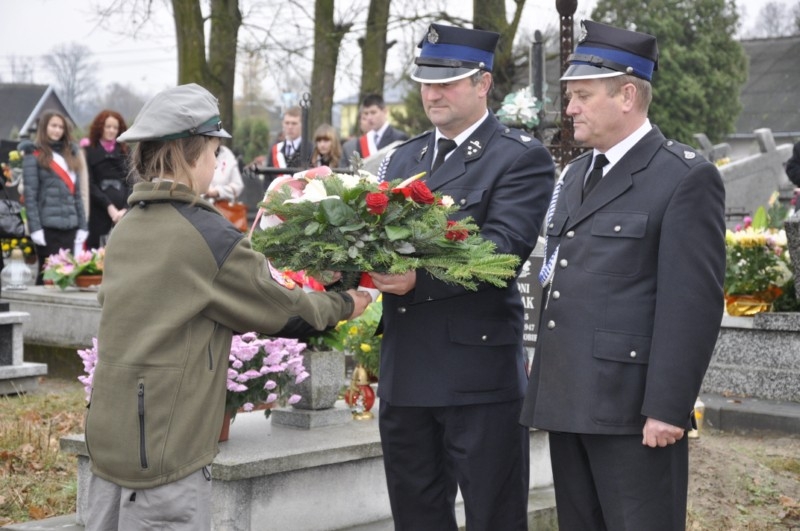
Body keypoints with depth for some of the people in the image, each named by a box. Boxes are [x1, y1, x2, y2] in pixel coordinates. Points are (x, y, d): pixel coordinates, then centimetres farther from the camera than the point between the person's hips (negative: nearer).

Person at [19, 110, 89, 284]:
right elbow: (30, 195, -6)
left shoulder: (70, 154, 17)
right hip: (47, 226, -5)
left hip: (70, 226, 5)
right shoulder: (34, 155, 0)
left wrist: (82, 226, 8)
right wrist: (35, 228, -13)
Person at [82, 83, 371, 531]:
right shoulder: (208, 235, -14)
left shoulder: (127, 229, 9)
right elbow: (283, 311, -5)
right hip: (165, 448, -8)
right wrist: (343, 305, 13)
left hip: (108, 437, 8)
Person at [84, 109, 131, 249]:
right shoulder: (90, 152, 4)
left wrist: (125, 209, -8)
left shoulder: (124, 152, 13)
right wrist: (109, 207, -12)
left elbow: (130, 184, 6)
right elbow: (90, 185, -3)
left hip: (123, 213, 2)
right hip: (98, 212, -2)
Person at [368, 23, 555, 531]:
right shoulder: (403, 158, 16)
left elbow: (503, 247, -19)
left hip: (479, 372, -6)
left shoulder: (521, 157, -6)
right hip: (406, 372, 7)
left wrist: (421, 278, -31)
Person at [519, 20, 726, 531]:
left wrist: (668, 408, -19)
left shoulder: (687, 178, -9)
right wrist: (545, 383, 17)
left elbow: (693, 303, -15)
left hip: (632, 407, -8)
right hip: (567, 400, 8)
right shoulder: (576, 173, 17)